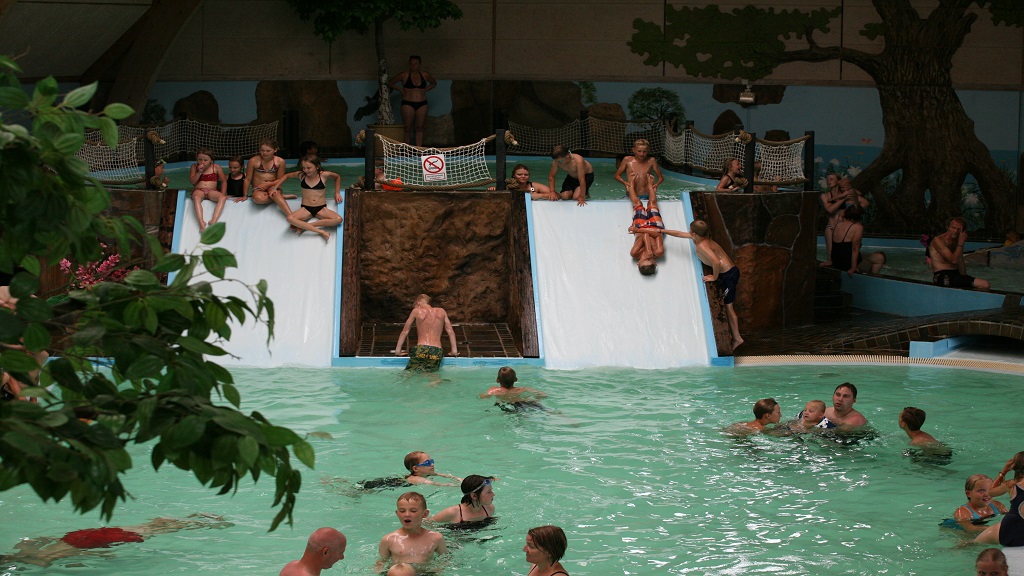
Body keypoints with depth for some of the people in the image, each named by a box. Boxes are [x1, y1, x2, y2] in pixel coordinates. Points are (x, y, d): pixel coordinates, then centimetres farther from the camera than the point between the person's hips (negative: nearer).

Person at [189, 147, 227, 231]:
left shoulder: (216, 168, 6)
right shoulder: (194, 167, 9)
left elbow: (224, 181, 10)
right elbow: (192, 181, 1)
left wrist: (223, 194, -3)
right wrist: (199, 172, -12)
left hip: (212, 191, 1)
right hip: (198, 190, -1)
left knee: (222, 198, -31)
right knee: (196, 197, -38)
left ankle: (214, 221, -43)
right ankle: (201, 222, -49)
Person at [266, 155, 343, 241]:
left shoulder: (324, 175, -5)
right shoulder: (301, 175, 0)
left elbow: (337, 177, 15)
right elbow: (287, 176, 19)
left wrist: (337, 193, 12)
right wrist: (276, 186, 11)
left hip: (321, 209, 0)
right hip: (305, 209, 0)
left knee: (338, 219, -32)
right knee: (290, 218, -34)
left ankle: (304, 226, -27)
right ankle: (320, 231, -35)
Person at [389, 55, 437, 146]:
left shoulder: (425, 75, 6)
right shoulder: (403, 75, -2)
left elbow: (434, 83, 24)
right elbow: (390, 83, 9)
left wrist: (425, 90, 9)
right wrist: (401, 90, -1)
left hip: (422, 104, 3)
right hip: (408, 104, -3)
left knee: (419, 128, 5)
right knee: (407, 128, -2)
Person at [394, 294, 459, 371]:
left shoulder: (416, 311, 9)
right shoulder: (441, 312, 15)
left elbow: (405, 332, 15)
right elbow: (450, 331, 17)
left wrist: (397, 350, 23)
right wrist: (454, 350, 21)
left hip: (421, 350, -3)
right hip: (437, 352, 3)